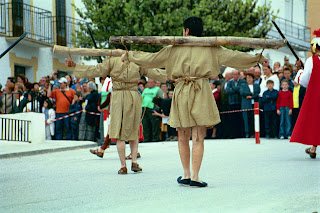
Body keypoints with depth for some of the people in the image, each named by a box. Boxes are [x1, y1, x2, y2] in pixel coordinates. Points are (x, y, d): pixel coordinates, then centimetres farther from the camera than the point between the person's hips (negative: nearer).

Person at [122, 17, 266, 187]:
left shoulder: (175, 49, 5)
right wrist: (257, 58, 16)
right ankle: (195, 177, -3)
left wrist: (130, 56, 22)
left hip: (181, 92, 1)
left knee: (183, 136, 12)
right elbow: (233, 57, 6)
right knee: (198, 137, 0)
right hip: (201, 92, -1)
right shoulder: (210, 49, 5)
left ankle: (186, 175, 17)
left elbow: (152, 59, 9)